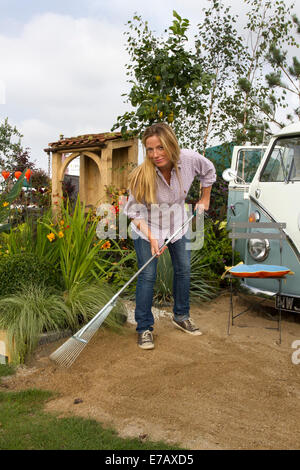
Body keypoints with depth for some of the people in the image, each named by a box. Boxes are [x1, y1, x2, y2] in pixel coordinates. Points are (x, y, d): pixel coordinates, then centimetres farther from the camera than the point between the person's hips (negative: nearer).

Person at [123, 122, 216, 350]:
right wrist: (151, 237, -30)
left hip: (177, 224, 4)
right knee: (147, 275, -8)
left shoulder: (189, 159, -22)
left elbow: (209, 171, 2)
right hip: (147, 228, -4)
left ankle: (181, 316, 32)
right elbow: (134, 212, -20)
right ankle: (144, 328, 7)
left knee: (183, 269, 11)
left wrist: (205, 199, 6)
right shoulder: (142, 175, -30)